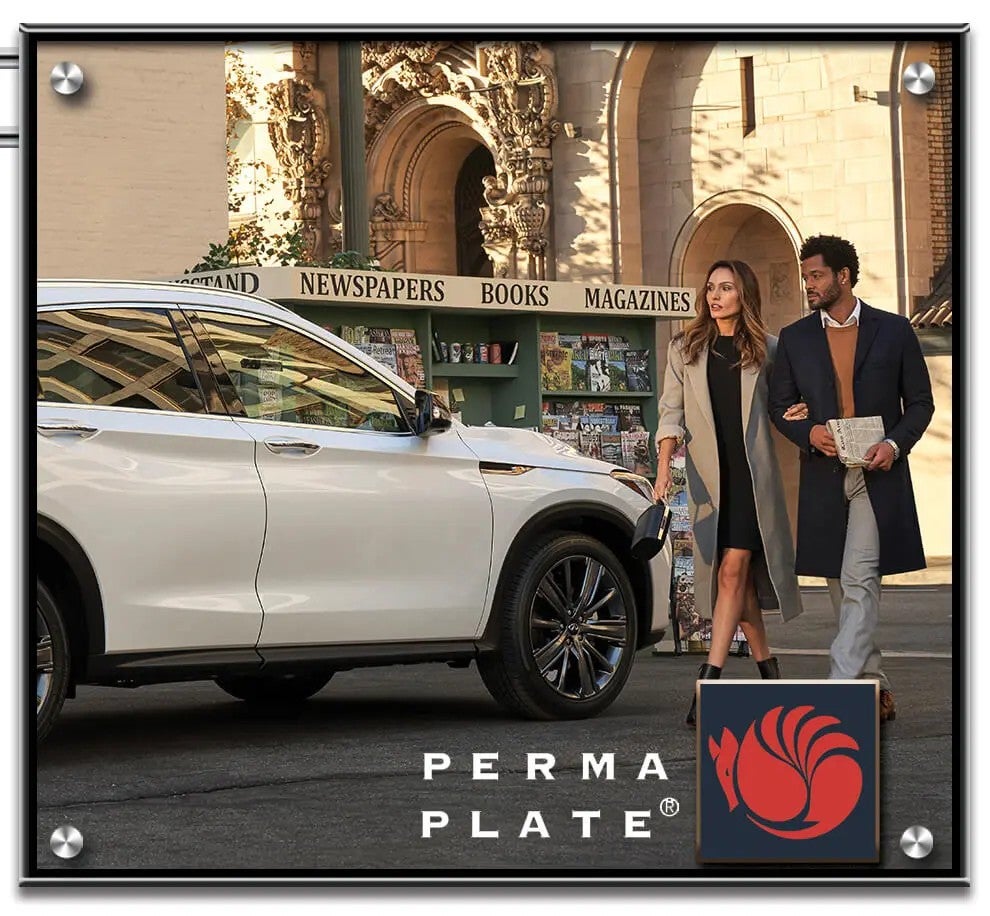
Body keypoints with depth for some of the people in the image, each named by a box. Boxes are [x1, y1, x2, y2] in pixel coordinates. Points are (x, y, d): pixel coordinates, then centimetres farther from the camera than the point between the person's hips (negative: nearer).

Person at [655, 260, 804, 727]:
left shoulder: (766, 350, 6)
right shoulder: (685, 349, 10)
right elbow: (671, 412, 4)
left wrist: (798, 412, -6)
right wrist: (664, 466, -7)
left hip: (751, 474, -2)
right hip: (707, 475, 3)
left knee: (733, 570, -12)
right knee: (738, 575, 8)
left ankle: (710, 678, -16)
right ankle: (766, 666, 21)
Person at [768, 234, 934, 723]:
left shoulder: (894, 331, 3)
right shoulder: (795, 339, 9)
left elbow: (920, 401, 6)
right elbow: (779, 405, 12)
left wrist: (895, 444, -11)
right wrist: (808, 433, -8)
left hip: (878, 476, -3)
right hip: (824, 477, 3)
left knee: (859, 582, -14)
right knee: (843, 589, 8)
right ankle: (874, 687, 18)